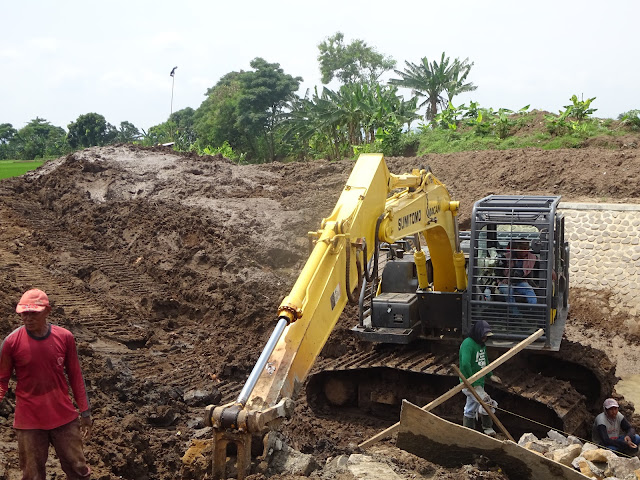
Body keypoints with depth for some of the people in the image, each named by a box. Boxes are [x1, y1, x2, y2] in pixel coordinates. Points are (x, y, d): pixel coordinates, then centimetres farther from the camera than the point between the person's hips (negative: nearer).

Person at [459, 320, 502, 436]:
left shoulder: (482, 344, 11)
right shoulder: (468, 344, -20)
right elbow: (465, 364, -30)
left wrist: (491, 375, 14)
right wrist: (473, 382, -26)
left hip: (478, 383, 10)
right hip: (469, 384, -10)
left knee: (470, 411, 17)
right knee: (487, 402, -18)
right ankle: (487, 428, 0)